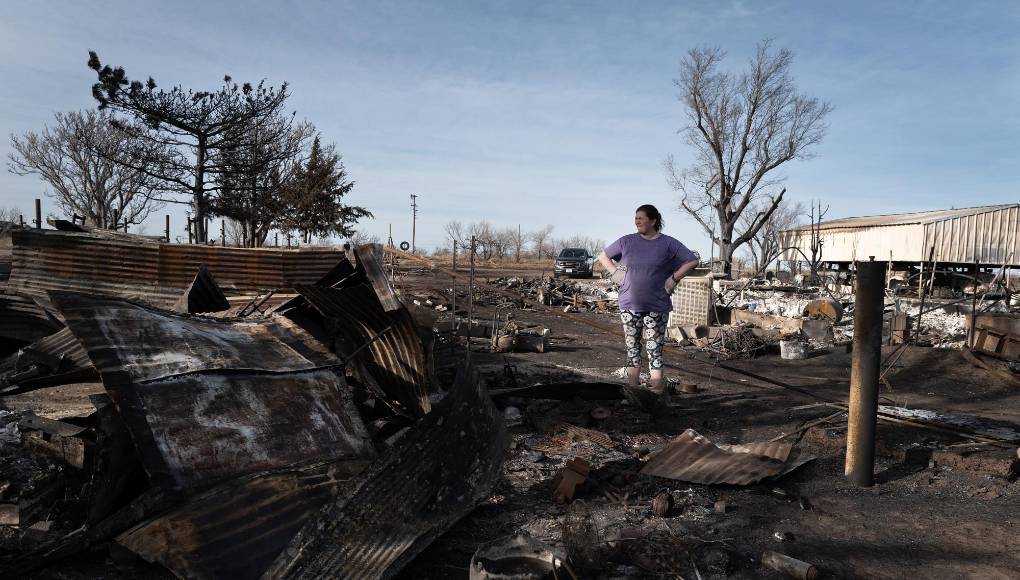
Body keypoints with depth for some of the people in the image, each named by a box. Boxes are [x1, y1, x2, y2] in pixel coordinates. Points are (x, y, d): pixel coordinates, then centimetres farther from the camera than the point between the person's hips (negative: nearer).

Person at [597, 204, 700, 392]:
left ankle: (656, 389, 3)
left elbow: (693, 261, 3)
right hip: (630, 306, 3)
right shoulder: (626, 241, 6)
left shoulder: (668, 244, -1)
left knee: (655, 350, -1)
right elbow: (603, 256, 17)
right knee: (632, 348, 9)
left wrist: (673, 279, -4)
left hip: (657, 307, -2)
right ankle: (631, 387, 17)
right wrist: (616, 274, 4)